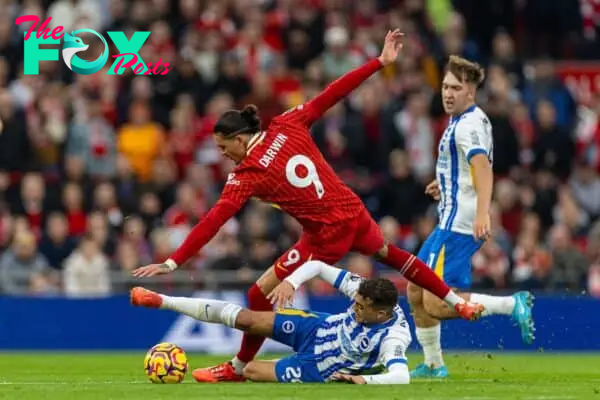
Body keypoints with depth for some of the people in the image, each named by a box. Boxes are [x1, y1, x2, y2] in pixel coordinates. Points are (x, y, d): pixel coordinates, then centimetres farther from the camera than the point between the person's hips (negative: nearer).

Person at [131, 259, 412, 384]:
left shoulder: (392, 340, -36)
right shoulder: (364, 292, -21)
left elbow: (401, 376, -52)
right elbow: (318, 266, -12)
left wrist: (363, 379, -59)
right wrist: (290, 282, -25)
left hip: (319, 369, -4)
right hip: (318, 327, 4)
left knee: (250, 370, -7)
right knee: (245, 319, -5)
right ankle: (163, 302, 7)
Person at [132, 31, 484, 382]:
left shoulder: (247, 176, -15)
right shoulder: (287, 126, -4)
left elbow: (213, 222, -19)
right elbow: (332, 95, -3)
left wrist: (173, 263, -20)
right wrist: (380, 62, 2)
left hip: (326, 234, -7)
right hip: (354, 213, 7)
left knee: (260, 295, 5)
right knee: (391, 254, 35)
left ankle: (239, 368, 18)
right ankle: (459, 303, 46)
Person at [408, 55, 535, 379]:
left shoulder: (468, 124, -15)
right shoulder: (471, 120, 16)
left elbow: (483, 169, -31)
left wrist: (482, 213, -43)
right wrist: (445, 184, 29)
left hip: (458, 225, -10)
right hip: (450, 222, 10)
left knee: (436, 304, -17)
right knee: (416, 291, 16)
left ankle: (512, 305, -17)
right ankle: (433, 365, 24)